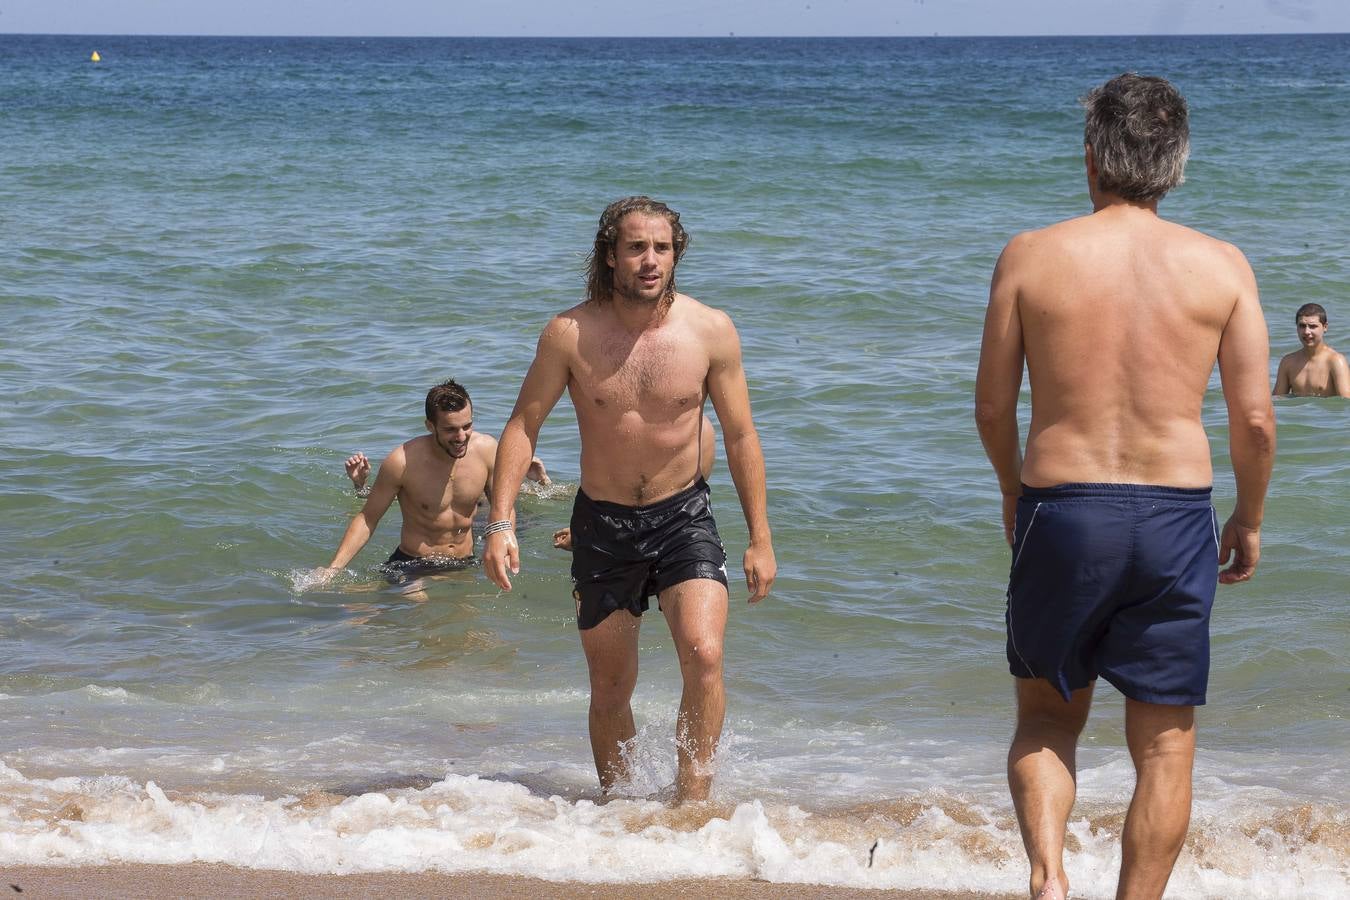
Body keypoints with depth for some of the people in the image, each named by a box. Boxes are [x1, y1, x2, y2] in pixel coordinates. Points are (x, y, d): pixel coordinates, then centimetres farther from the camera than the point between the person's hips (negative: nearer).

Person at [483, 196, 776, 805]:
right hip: (602, 524, 1)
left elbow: (740, 437, 0)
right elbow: (522, 426, -4)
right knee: (610, 690, 11)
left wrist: (760, 539, 0)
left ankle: (691, 807, -11)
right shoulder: (570, 334, -10)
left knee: (704, 657, -22)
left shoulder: (711, 331, -8)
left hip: (683, 518, -1)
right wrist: (501, 522, -14)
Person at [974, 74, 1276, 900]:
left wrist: (1013, 489, 22)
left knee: (1047, 715, 19)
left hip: (1061, 512, 0)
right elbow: (1256, 420, -2)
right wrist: (1250, 519, 15)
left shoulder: (1032, 255, -2)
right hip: (1175, 519, 0)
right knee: (1165, 743, 11)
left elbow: (992, 406, 3)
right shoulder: (1221, 266, -1)